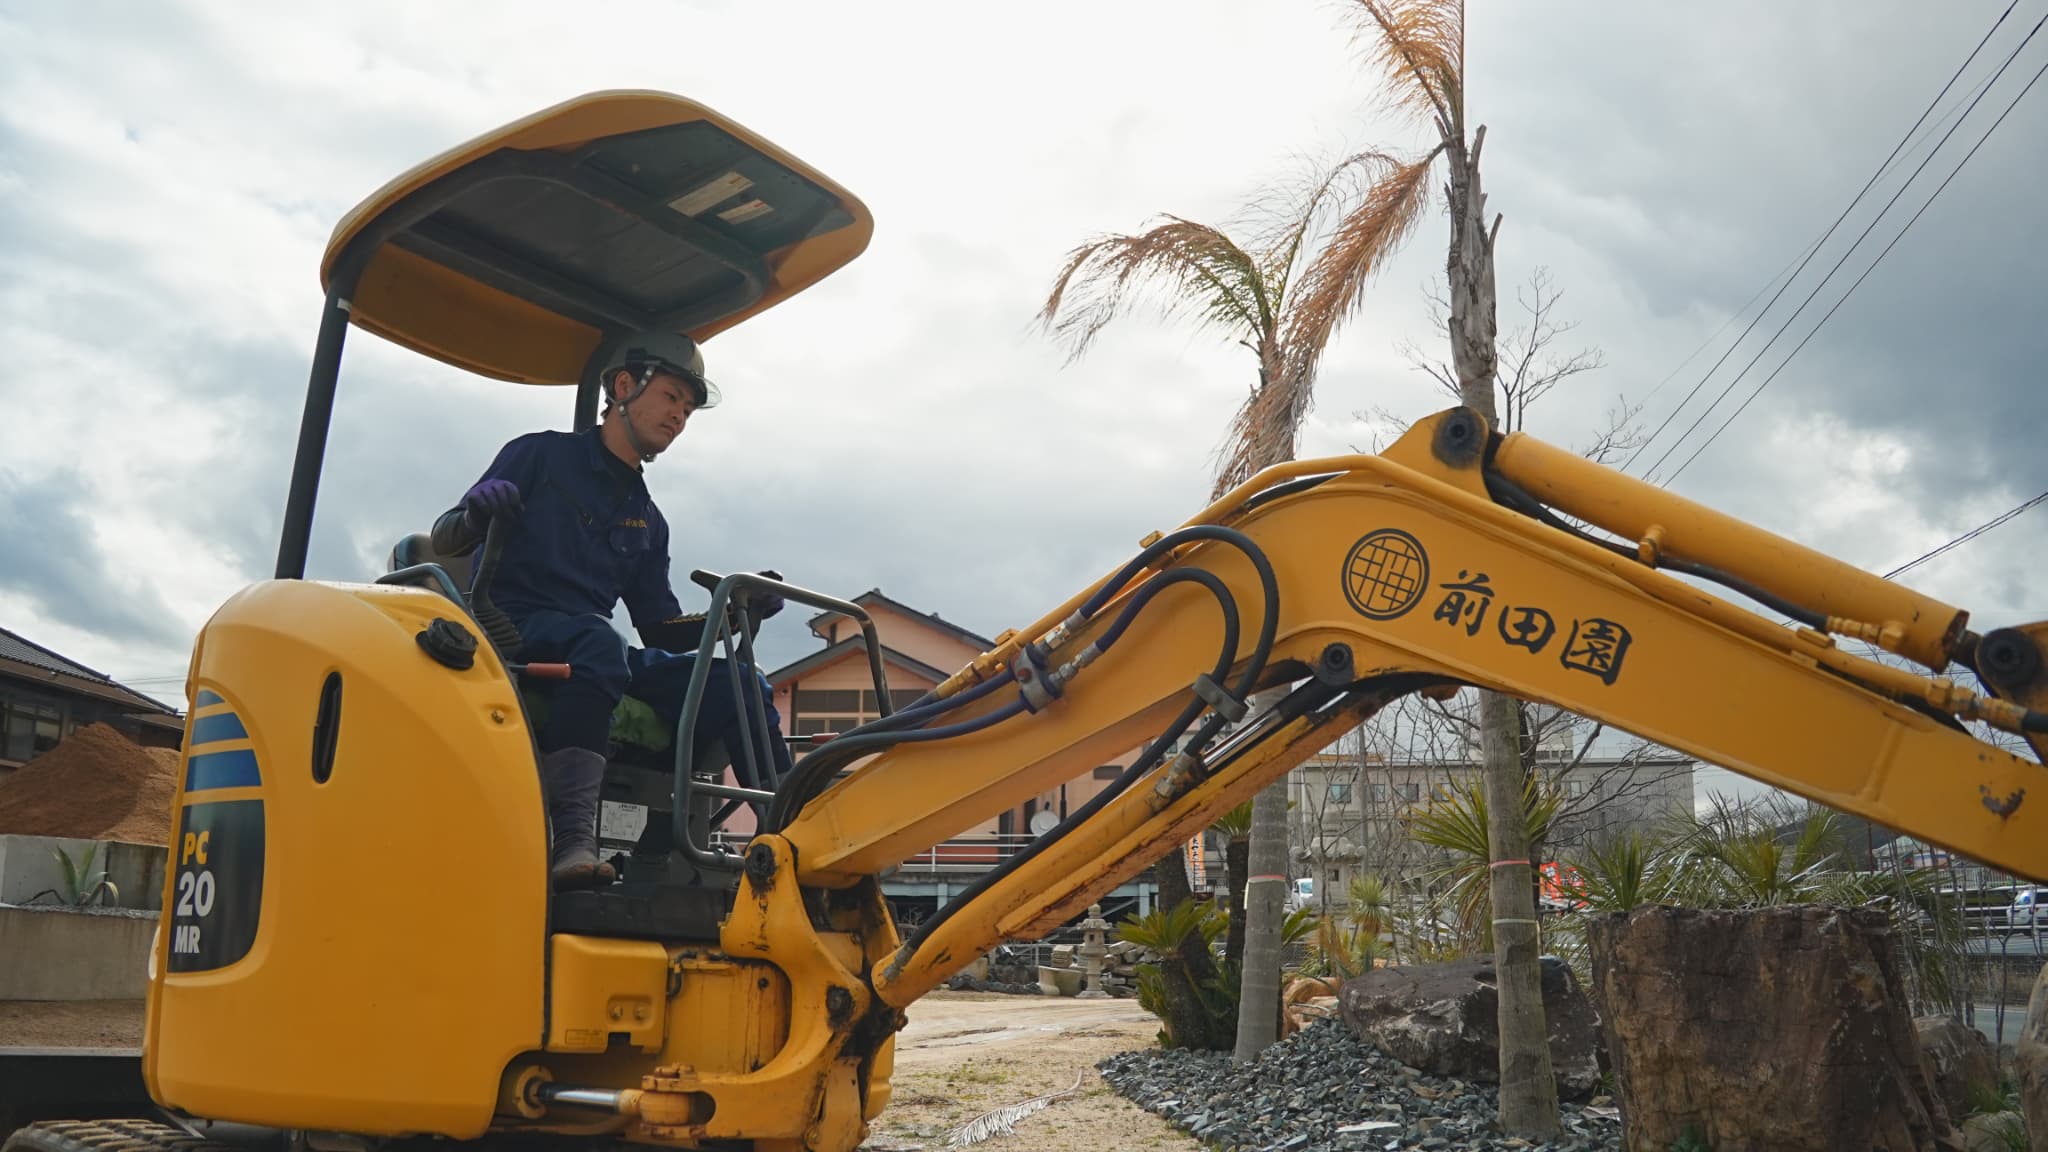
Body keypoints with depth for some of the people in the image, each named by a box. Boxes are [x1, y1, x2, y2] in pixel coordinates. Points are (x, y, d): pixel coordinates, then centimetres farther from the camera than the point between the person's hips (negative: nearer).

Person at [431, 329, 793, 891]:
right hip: (515, 629, -5)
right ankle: (572, 839, -50)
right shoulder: (541, 455, 7)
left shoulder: (647, 522, 21)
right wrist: (476, 511, -23)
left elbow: (665, 630, 17)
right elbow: (445, 541, 0)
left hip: (594, 654, 6)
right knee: (598, 639, -40)